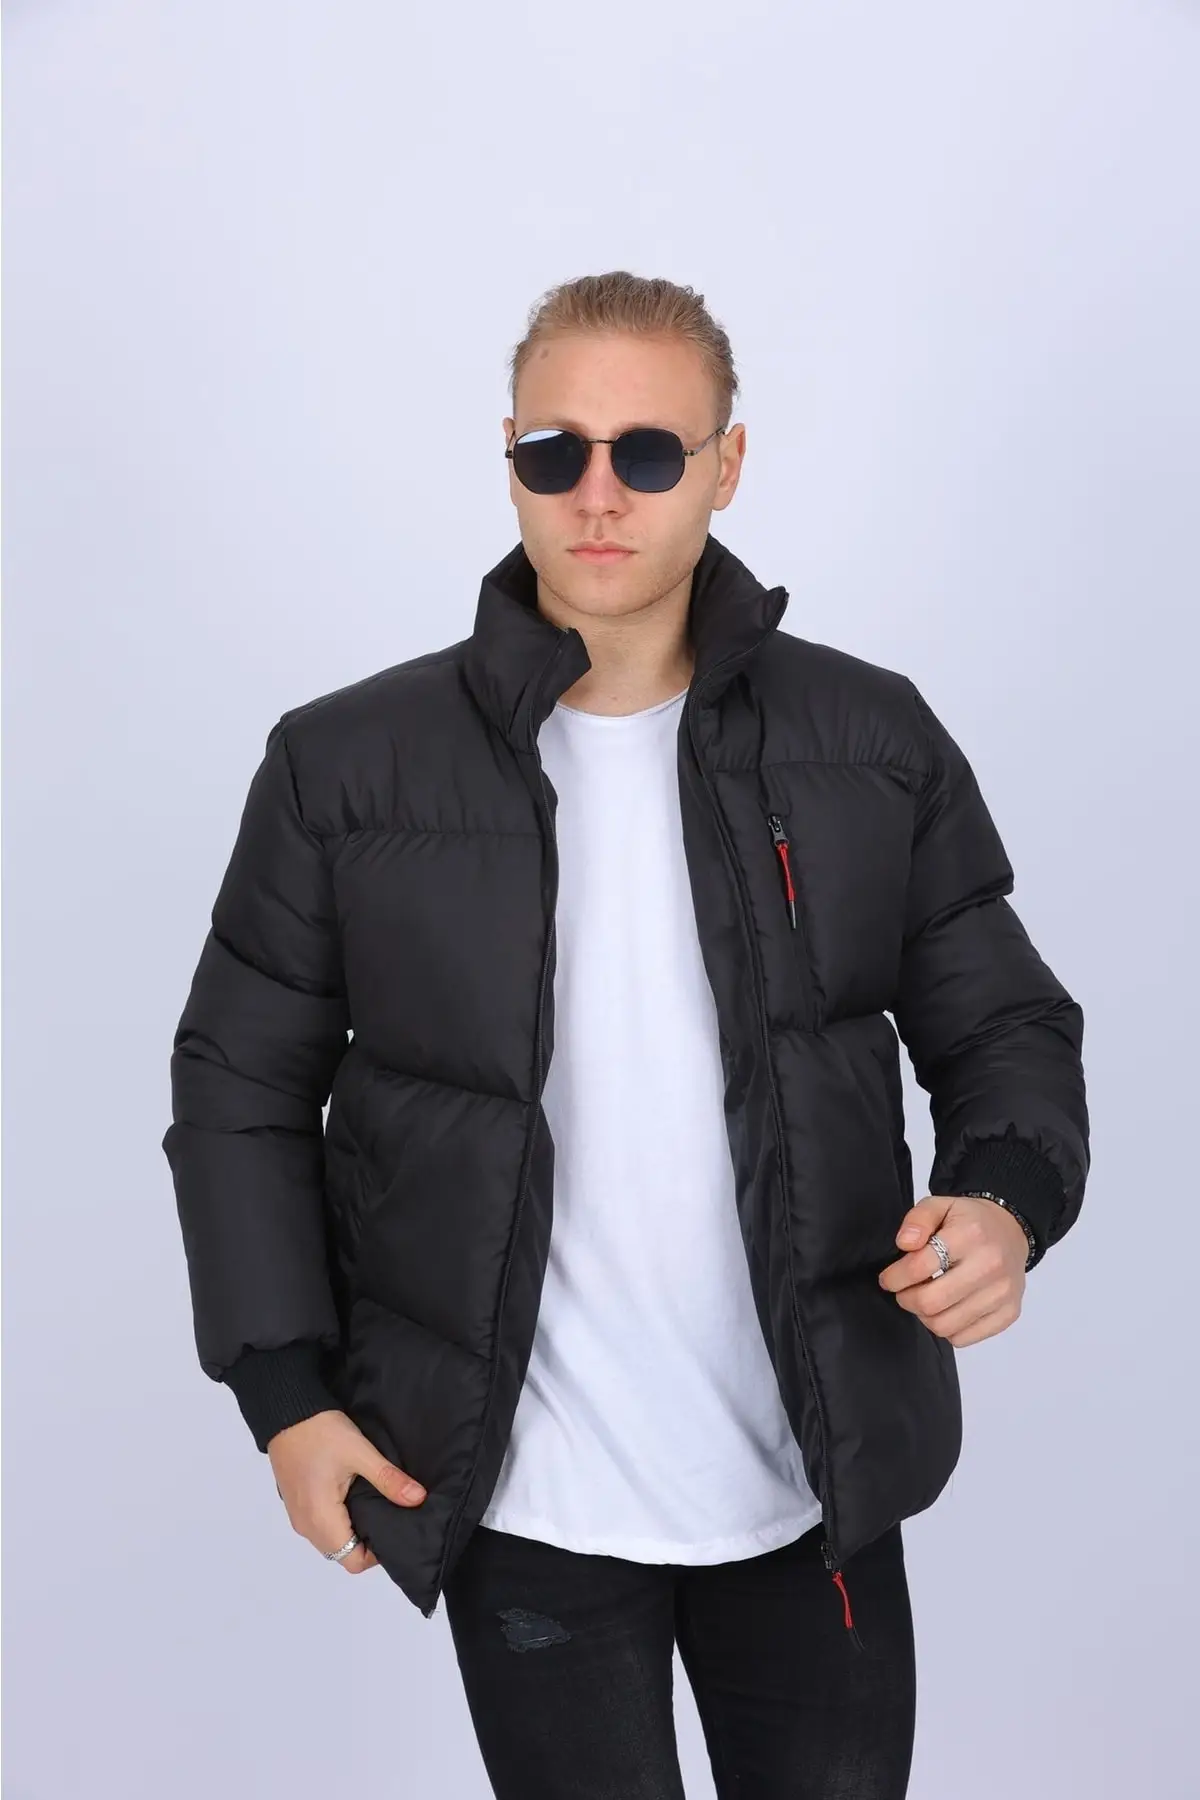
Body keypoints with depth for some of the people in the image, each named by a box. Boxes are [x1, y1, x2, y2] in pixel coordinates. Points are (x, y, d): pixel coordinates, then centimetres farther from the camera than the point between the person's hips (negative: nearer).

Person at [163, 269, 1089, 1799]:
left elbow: (1004, 1023, 6)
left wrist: (1008, 1199, -15)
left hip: (817, 1489, 2)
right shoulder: (346, 768, -5)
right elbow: (241, 1083, 3)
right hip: (518, 1504, -1)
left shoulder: (875, 742, -1)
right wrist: (285, 1391, -3)